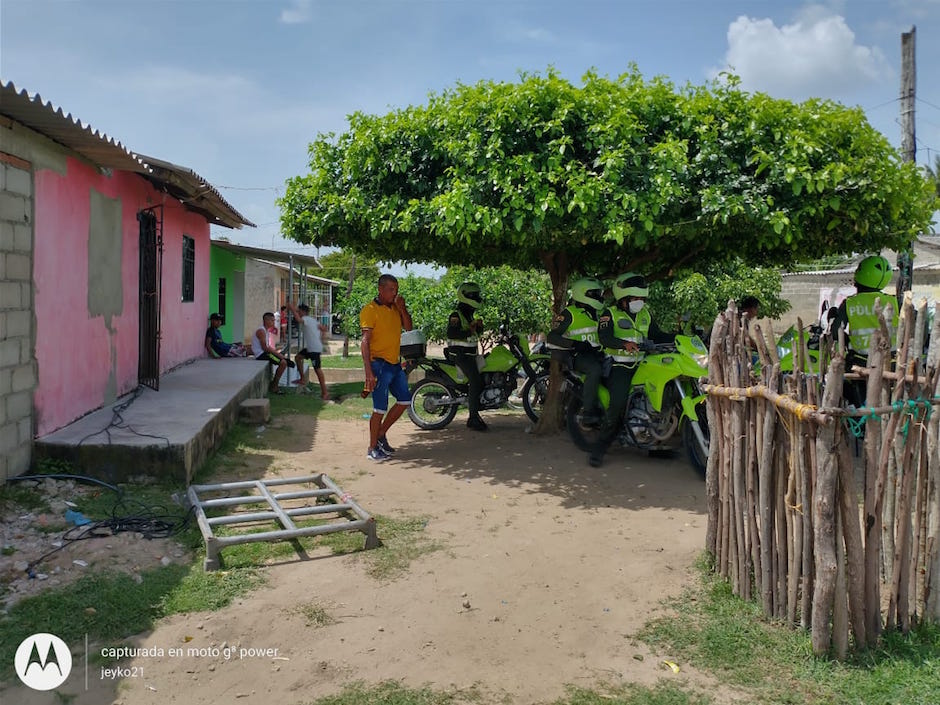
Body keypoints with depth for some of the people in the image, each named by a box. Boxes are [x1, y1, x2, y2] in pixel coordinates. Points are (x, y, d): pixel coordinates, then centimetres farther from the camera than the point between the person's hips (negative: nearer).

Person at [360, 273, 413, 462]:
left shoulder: (395, 308, 12)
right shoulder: (370, 310, -11)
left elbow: (408, 327, 11)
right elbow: (365, 341, -17)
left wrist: (402, 308, -4)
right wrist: (368, 371, -25)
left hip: (395, 363, 8)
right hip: (379, 363, -8)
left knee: (404, 400, 12)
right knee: (380, 409, -5)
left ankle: (381, 434, 26)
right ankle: (372, 449, 8)